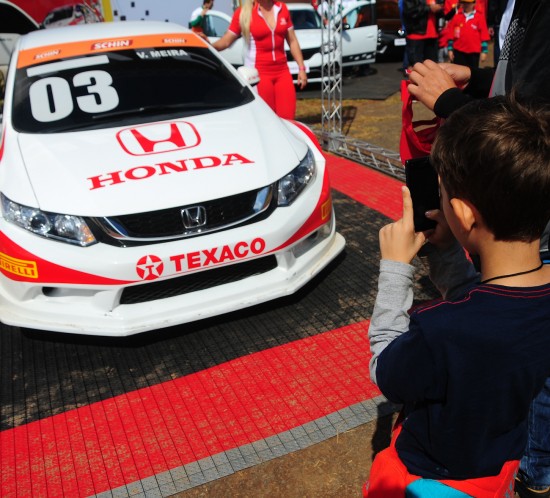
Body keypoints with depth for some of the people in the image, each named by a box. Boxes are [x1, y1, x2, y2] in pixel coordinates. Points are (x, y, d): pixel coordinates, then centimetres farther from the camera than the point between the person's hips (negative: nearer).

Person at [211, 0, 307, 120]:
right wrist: (209, 46, -22)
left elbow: (292, 41, 12)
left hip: (282, 71, 4)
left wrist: (301, 68, 8)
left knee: (288, 119, -1)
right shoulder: (243, 12, -2)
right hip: (258, 73, -3)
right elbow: (226, 41, -2)